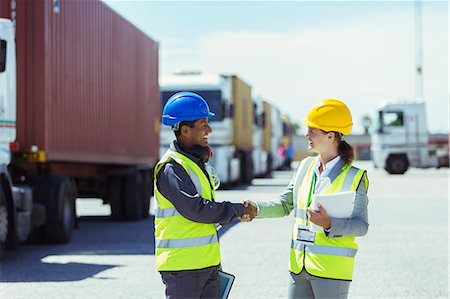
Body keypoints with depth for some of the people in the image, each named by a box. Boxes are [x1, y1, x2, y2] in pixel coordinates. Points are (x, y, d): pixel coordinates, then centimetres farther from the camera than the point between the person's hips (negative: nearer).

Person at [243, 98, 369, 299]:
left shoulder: (353, 177, -8)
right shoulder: (305, 167, 10)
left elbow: (361, 226, -13)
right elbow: (284, 205, 16)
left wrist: (329, 224, -28)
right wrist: (256, 208, -1)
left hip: (331, 269, -6)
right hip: (299, 265, 6)